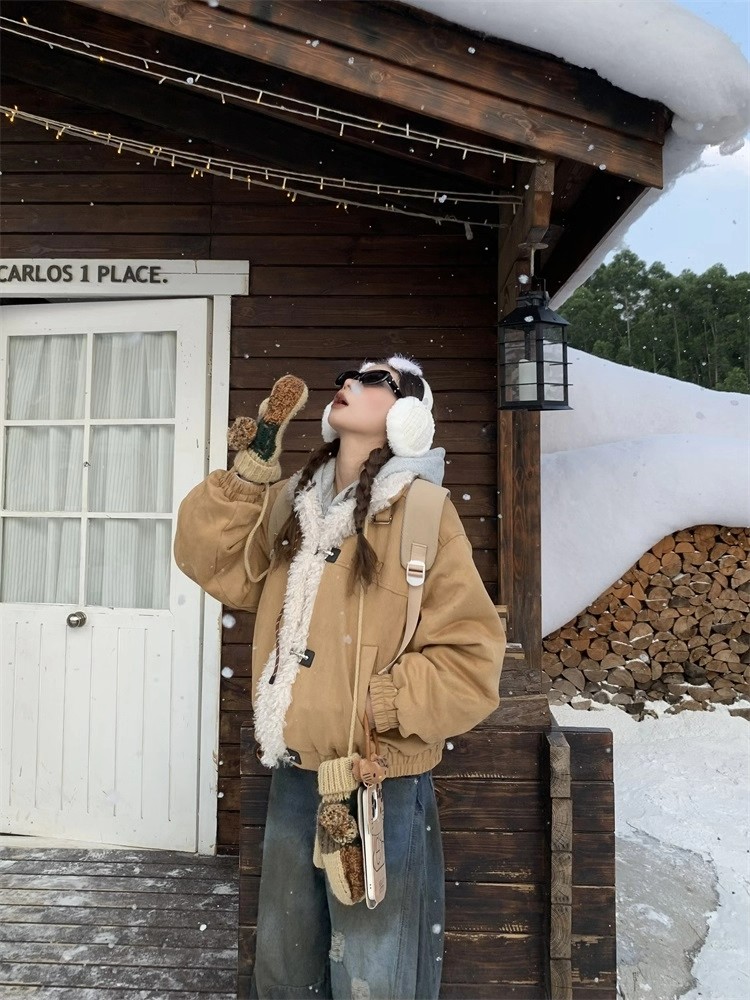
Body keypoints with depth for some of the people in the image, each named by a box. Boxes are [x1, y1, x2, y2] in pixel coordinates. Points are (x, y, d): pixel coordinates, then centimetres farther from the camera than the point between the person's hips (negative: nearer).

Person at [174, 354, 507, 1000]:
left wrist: (372, 706, -19)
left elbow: (472, 660, -15)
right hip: (292, 779, 6)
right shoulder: (293, 504, 6)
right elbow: (209, 559, 2)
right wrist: (251, 469, -7)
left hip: (381, 789, -6)